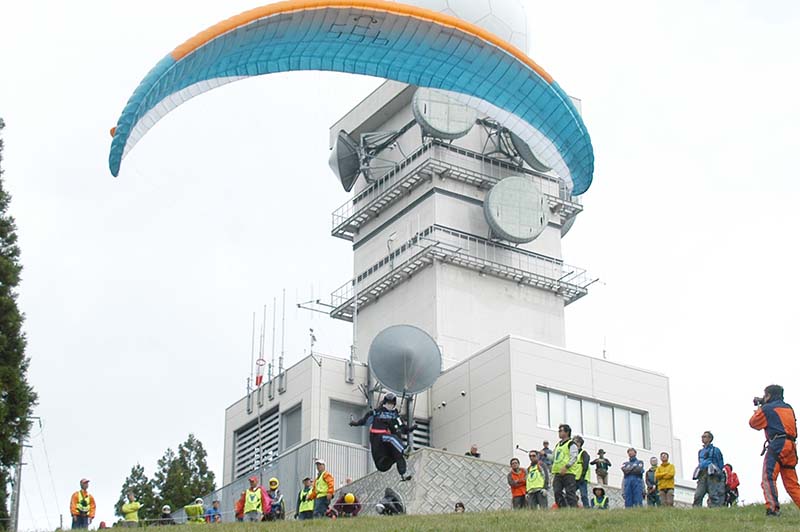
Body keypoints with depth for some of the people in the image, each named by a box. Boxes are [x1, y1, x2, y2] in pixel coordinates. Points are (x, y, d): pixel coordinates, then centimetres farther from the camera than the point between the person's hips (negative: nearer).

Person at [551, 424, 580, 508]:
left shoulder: (571, 444, -2)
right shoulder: (558, 444, 23)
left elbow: (574, 458, -12)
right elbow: (553, 457, 31)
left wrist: (566, 467, -22)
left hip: (568, 473, -8)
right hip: (557, 473, 8)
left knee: (570, 493, -9)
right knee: (557, 492, 0)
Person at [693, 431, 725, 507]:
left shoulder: (715, 450, 9)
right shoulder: (700, 451, 26)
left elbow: (721, 464, 7)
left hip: (712, 475, -5)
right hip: (702, 475, 5)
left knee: (713, 495, -13)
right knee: (697, 495, -7)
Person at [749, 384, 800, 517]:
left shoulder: (767, 409, 1)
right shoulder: (789, 408, 21)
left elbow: (754, 423, 11)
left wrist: (759, 409, 26)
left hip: (777, 445, -7)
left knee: (768, 478, -14)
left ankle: (772, 508, -28)